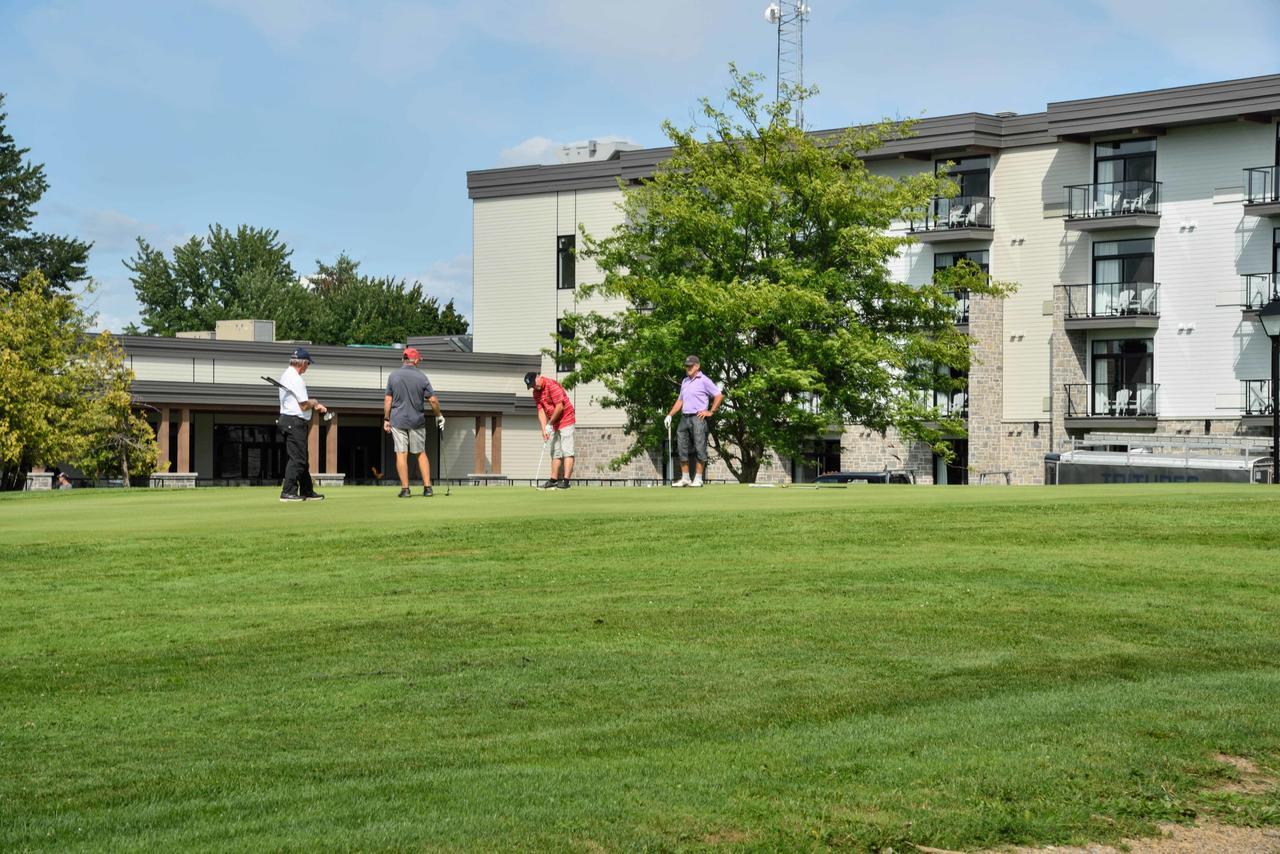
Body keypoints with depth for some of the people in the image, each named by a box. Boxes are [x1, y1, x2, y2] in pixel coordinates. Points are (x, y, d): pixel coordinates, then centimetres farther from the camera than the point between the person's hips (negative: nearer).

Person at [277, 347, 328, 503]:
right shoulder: (295, 379, -16)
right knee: (297, 458, -10)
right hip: (295, 422, -11)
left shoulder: (285, 375, 16)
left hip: (288, 420, 11)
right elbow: (304, 405, -18)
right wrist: (315, 402, 3)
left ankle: (307, 491, 21)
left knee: (302, 459, 15)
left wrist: (315, 405, 9)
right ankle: (288, 492, -12)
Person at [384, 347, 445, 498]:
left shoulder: (393, 375, -1)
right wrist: (439, 416, 10)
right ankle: (427, 487, 5)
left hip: (397, 419, 0)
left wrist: (386, 419, 6)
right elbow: (433, 400, -3)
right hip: (417, 420, 0)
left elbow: (388, 399, -1)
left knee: (401, 454, 0)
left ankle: (405, 489, -4)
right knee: (421, 453, 10)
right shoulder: (421, 377, -3)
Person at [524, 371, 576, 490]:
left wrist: (550, 424, -15)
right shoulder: (536, 392, 5)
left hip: (566, 420, -9)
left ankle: (566, 481, -17)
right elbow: (541, 411, 1)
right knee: (555, 452, 10)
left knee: (567, 451, -11)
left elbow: (560, 407, -22)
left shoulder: (552, 385, -19)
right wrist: (544, 429, -11)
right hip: (554, 424, 9)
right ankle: (554, 480, 12)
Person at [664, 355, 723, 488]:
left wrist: (711, 412, -6)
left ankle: (698, 479, -3)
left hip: (698, 418, -7)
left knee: (699, 448, -5)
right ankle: (685, 478, 10)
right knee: (682, 448, 5)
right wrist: (670, 415, 15)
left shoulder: (704, 380, -4)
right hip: (684, 418, 7)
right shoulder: (685, 381, 18)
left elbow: (719, 395, -6)